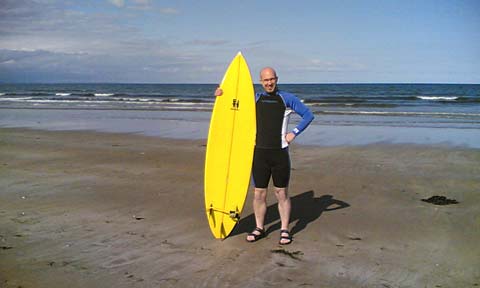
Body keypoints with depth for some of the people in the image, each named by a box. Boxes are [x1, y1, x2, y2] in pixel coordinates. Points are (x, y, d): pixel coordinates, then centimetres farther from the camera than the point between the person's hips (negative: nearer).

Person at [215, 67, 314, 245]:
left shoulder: (287, 98, 4)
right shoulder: (255, 98, 12)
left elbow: (308, 115, 7)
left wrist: (294, 133, -2)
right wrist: (221, 95, 5)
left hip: (280, 153, -2)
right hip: (259, 152, 2)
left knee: (282, 193, 3)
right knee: (259, 193, 6)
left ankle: (285, 230, 12)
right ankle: (259, 228, 19)